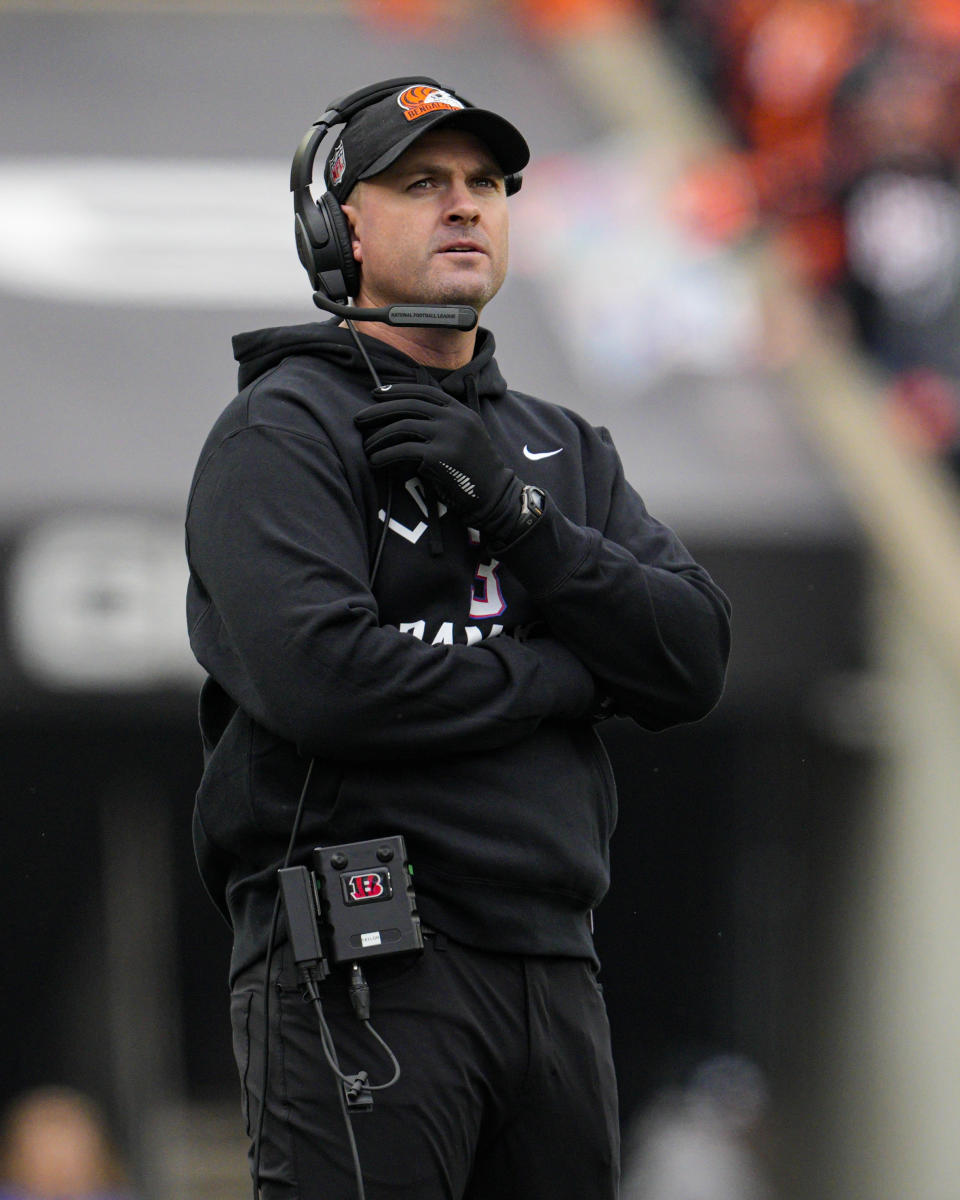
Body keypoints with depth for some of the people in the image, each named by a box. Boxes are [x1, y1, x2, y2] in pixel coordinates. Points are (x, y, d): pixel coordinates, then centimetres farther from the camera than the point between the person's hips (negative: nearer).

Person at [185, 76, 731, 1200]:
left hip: (552, 967, 7)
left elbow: (694, 661, 6)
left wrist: (512, 513, -7)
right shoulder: (283, 428, -1)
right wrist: (566, 675, -5)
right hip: (359, 972, -6)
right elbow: (319, 676, -17)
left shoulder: (564, 449, 20)